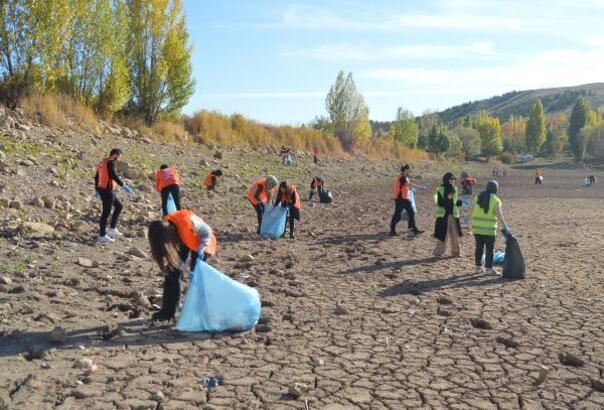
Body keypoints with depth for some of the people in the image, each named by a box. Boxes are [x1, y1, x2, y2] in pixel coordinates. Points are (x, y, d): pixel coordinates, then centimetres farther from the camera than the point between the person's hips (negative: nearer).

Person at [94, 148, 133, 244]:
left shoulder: (102, 162, 18)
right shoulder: (112, 162, -10)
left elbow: (96, 177, 24)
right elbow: (113, 175, -27)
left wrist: (97, 190, 35)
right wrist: (123, 185, -30)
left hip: (101, 190, 10)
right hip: (108, 190, -10)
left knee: (119, 206, 20)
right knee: (106, 213, -3)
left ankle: (112, 229, 18)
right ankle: (102, 236, 3)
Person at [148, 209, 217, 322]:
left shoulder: (187, 221, -42)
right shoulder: (165, 227, -26)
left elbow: (207, 232, -27)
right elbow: (168, 251, -14)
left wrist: (200, 250, -34)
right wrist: (182, 265, -25)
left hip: (200, 242, -4)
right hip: (181, 240, 5)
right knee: (172, 271, -2)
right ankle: (167, 311, 6)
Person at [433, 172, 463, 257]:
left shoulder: (454, 189, 10)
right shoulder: (440, 189, -8)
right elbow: (439, 203, -13)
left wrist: (460, 202, -1)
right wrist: (447, 198, -26)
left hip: (453, 215, 6)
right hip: (443, 215, -6)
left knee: (455, 234, 9)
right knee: (442, 235, -3)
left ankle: (455, 251, 20)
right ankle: (438, 252, 6)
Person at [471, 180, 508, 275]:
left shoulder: (478, 197, 7)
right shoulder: (496, 200, -7)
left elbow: (473, 212, 8)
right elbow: (499, 215, -15)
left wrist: (474, 222, 16)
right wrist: (505, 227, -11)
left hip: (477, 227, 5)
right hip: (489, 229, -5)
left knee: (479, 247, 13)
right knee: (489, 249, 2)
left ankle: (478, 267, 18)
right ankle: (489, 268, 4)